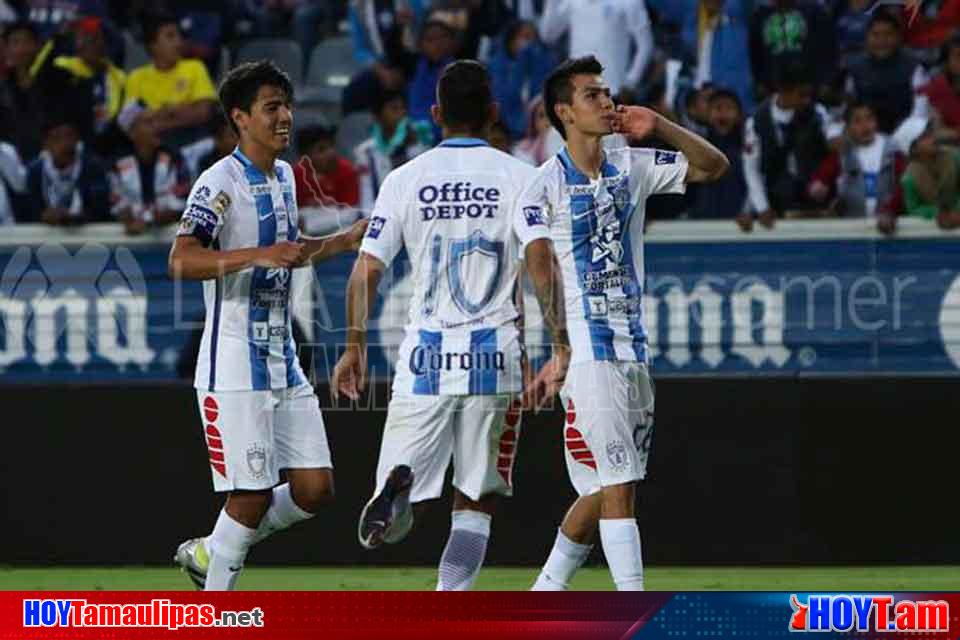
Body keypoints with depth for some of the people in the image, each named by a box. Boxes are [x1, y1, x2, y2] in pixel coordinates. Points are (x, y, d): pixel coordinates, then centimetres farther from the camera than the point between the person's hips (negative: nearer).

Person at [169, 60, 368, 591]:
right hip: (233, 365, -8)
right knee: (252, 496, -7)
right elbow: (181, 261, -25)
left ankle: (210, 552, 23)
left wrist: (345, 241, 19)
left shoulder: (283, 176, 14)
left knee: (315, 489, 4)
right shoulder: (221, 183, -13)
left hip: (284, 363, 8)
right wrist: (255, 255, -34)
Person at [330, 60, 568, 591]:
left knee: (409, 482, 6)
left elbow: (367, 270, 3)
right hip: (495, 357, 0)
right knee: (476, 503, 8)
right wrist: (562, 342, -8)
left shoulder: (405, 179, 5)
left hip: (425, 356, 0)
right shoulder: (518, 176, 1)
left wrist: (354, 346, 13)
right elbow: (541, 260, -11)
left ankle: (397, 485, -32)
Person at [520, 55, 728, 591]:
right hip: (585, 356, -7)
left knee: (602, 494, 11)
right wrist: (552, 357, -14)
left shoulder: (632, 168, 10)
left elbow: (713, 166, 13)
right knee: (617, 488, -12)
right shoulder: (545, 186, -7)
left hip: (633, 351, 7)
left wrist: (660, 126, -3)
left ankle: (546, 595, 27)